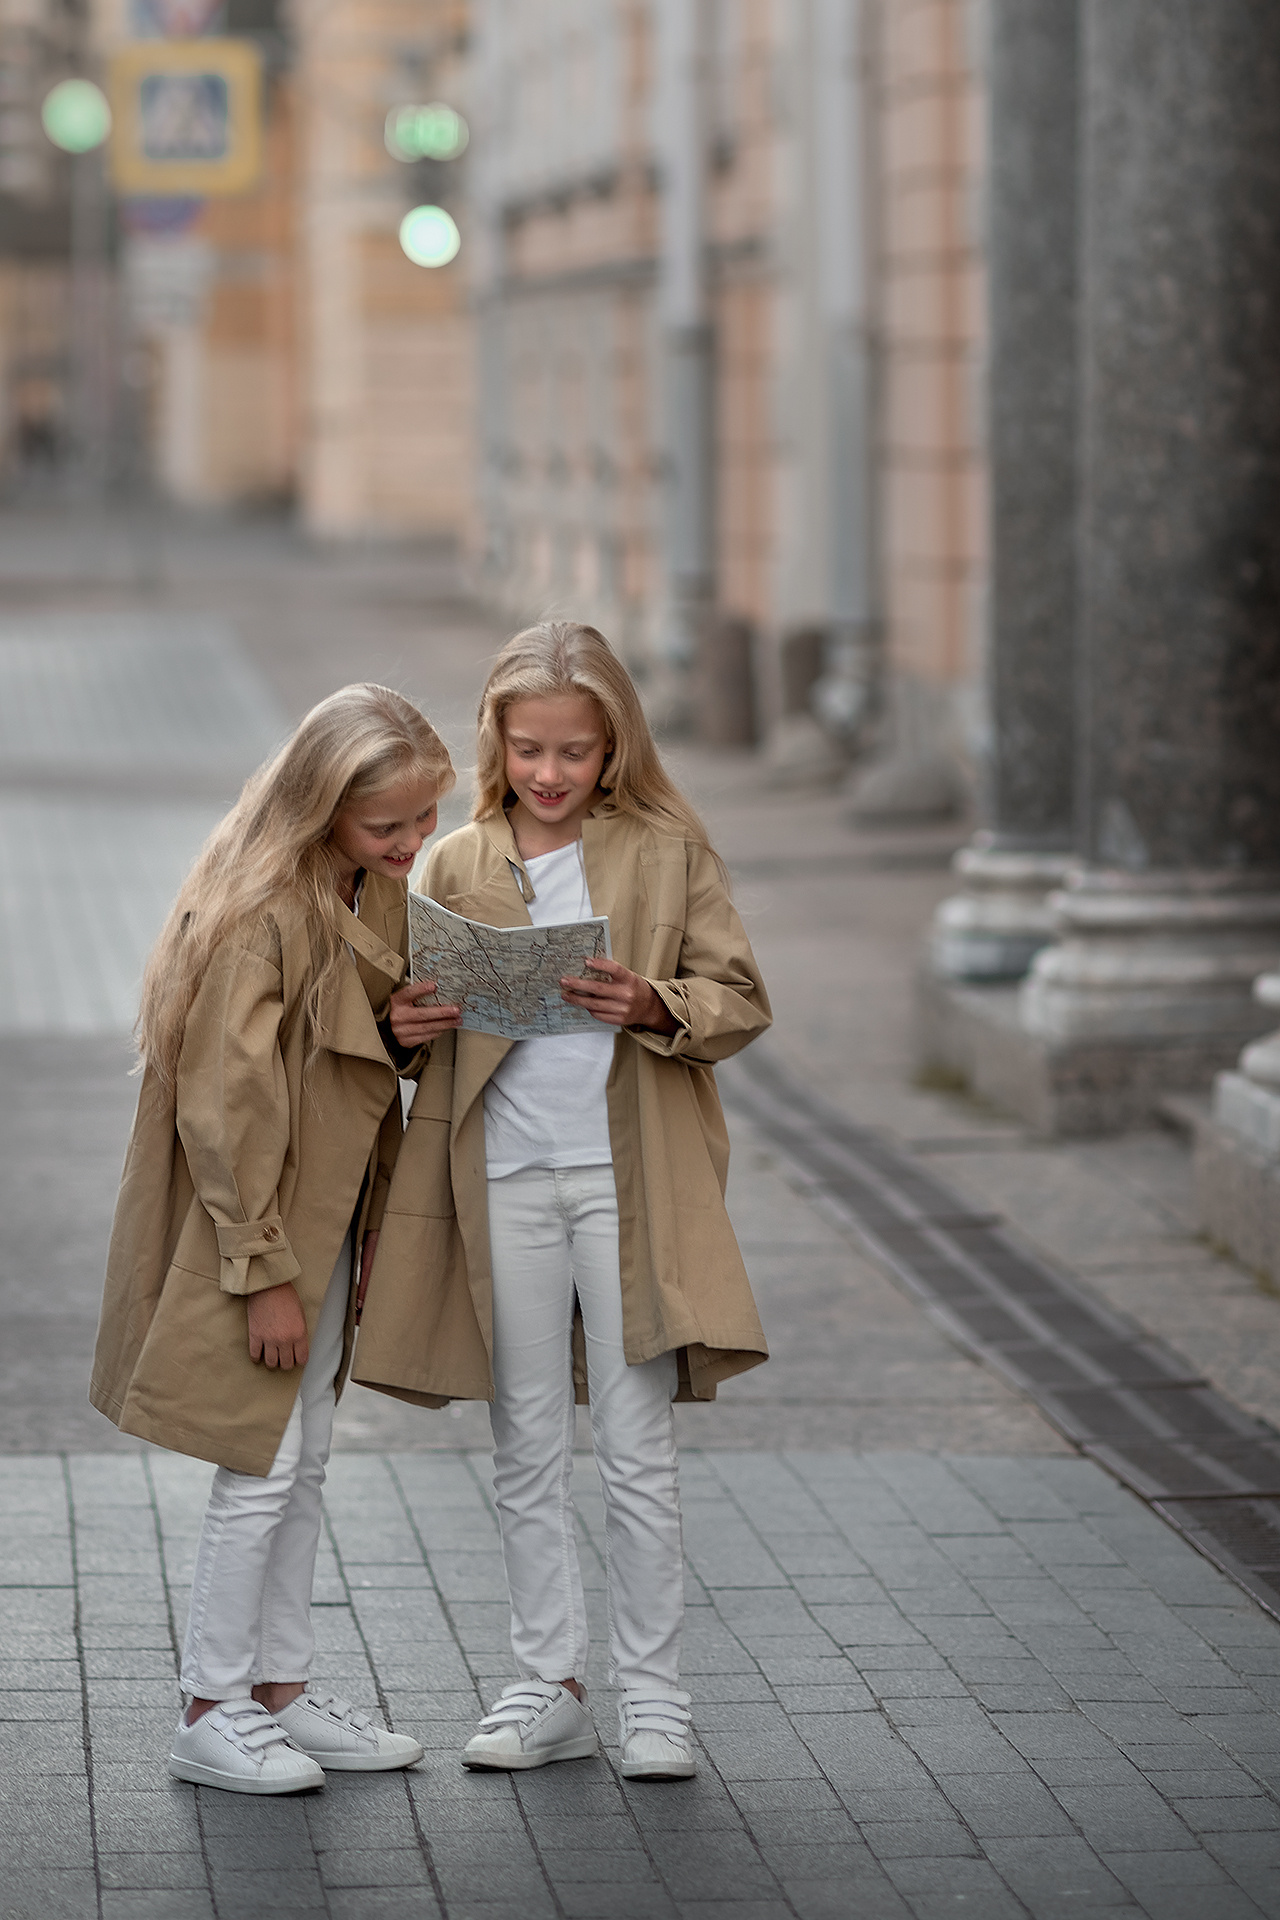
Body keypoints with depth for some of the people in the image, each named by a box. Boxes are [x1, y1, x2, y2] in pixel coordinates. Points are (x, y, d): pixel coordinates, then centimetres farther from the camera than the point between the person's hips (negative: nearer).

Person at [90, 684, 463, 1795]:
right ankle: (212, 1714, 7)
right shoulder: (261, 910, -25)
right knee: (262, 1469, -4)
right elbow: (224, 1107, -23)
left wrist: (410, 1027, 0)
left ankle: (283, 1688, 25)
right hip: (251, 1227, -9)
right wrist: (263, 1273, -21)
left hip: (327, 1221, 9)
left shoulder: (379, 888, 3)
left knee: (305, 1463, 15)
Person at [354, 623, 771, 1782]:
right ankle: (550, 1687, 17)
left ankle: (653, 1696, 10)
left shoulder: (669, 848, 1)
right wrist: (407, 1026, -11)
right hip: (503, 1178, 2)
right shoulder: (457, 865, 7)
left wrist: (651, 1005, -20)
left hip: (628, 1177, -2)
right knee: (529, 1454, 8)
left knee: (637, 1452, 0)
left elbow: (742, 1001, 0)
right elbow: (431, 1006, 12)